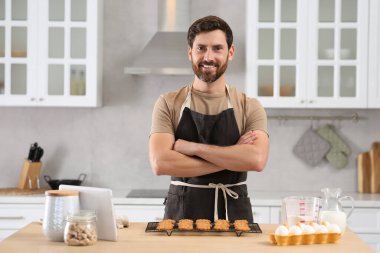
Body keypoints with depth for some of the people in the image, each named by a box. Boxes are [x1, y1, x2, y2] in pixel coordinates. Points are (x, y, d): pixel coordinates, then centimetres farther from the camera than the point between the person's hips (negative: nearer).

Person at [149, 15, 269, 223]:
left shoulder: (249, 107, 2)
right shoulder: (168, 104, 1)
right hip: (181, 213, 0)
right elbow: (160, 163, -14)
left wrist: (194, 147, -17)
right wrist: (232, 157, -15)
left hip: (234, 213, 1)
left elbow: (257, 160, -16)